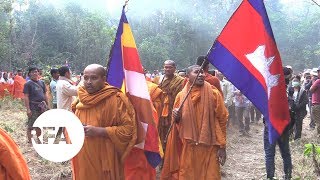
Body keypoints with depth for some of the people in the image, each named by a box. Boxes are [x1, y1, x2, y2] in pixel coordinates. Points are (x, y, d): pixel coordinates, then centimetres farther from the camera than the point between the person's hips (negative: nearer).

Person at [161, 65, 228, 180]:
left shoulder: (214, 93, -4)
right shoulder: (181, 96, 2)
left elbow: (222, 120, -2)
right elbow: (177, 121, 13)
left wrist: (222, 146, -5)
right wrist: (176, 118, -11)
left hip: (209, 147, -2)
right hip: (187, 147, 2)